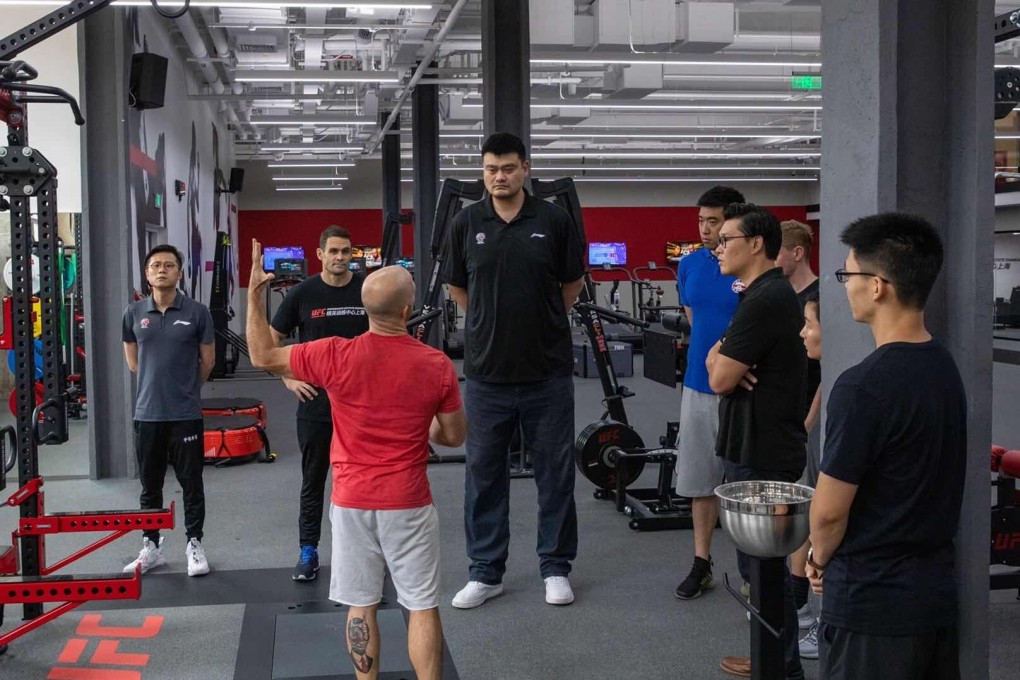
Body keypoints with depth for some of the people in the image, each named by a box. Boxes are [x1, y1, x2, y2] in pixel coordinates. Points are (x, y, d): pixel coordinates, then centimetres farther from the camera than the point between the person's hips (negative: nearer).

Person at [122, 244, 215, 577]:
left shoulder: (197, 312, -5)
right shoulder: (134, 313, 3)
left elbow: (208, 361, 4)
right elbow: (132, 360, 16)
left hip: (186, 414, -3)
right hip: (146, 413, 3)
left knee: (191, 484, 5)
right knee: (150, 485, 12)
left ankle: (194, 545, 18)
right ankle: (151, 546, 24)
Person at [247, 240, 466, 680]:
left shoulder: (336, 357, -12)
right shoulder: (438, 365, -10)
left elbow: (263, 356, 0)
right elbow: (454, 437, 1)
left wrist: (254, 294, 8)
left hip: (352, 501, 1)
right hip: (408, 504, -1)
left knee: (360, 605, 12)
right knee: (422, 606, 8)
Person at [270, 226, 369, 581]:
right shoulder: (303, 293, -2)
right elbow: (272, 340, 5)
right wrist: (289, 379, -5)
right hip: (315, 402, 0)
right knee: (313, 479, 8)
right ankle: (308, 552, 17)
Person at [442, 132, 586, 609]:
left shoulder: (554, 221, -2)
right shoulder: (466, 223, 1)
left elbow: (573, 283, 10)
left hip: (548, 371, -1)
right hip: (486, 372, 1)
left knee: (555, 472, 7)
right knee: (483, 474, 7)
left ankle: (555, 567, 22)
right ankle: (485, 571, 20)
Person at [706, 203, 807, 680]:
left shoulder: (764, 300, -19)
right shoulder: (769, 293, 15)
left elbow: (719, 379, -20)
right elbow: (720, 362, 15)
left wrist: (718, 357, 1)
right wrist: (724, 360, -7)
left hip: (760, 453, -10)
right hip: (756, 445, 10)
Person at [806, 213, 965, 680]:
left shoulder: (865, 386, -23)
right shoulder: (945, 368, 3)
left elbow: (829, 511, -18)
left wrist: (820, 557, 3)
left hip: (872, 602, -8)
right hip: (937, 590, 8)